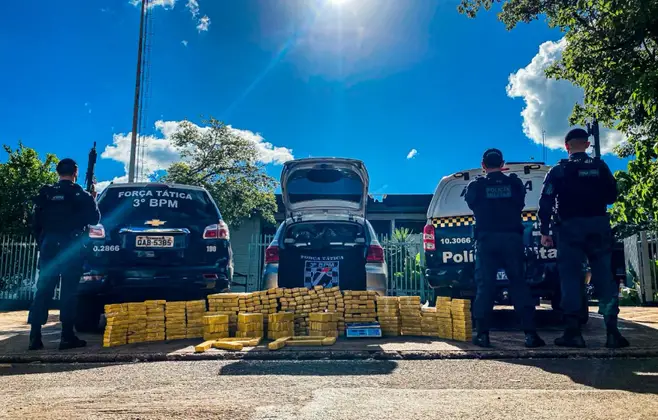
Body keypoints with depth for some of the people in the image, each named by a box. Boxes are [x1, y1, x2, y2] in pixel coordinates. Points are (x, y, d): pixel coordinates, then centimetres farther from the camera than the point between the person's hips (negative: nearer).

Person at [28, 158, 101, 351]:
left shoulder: (45, 194, 7)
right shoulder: (81, 195, -3)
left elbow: (37, 223, 9)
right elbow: (94, 219, 1)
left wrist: (42, 244, 18)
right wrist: (91, 200, 16)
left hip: (49, 247, 3)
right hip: (72, 248, -3)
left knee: (43, 290, 6)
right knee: (69, 291, -1)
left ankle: (35, 336, 4)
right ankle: (67, 336, -1)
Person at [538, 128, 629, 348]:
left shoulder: (558, 171, 1)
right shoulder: (600, 166, 6)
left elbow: (546, 203, -5)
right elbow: (612, 196, 9)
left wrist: (544, 231, -4)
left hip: (570, 227, -1)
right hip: (598, 225, 2)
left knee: (571, 277, 0)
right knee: (604, 276, 3)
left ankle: (573, 332, -3)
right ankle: (612, 330, -1)